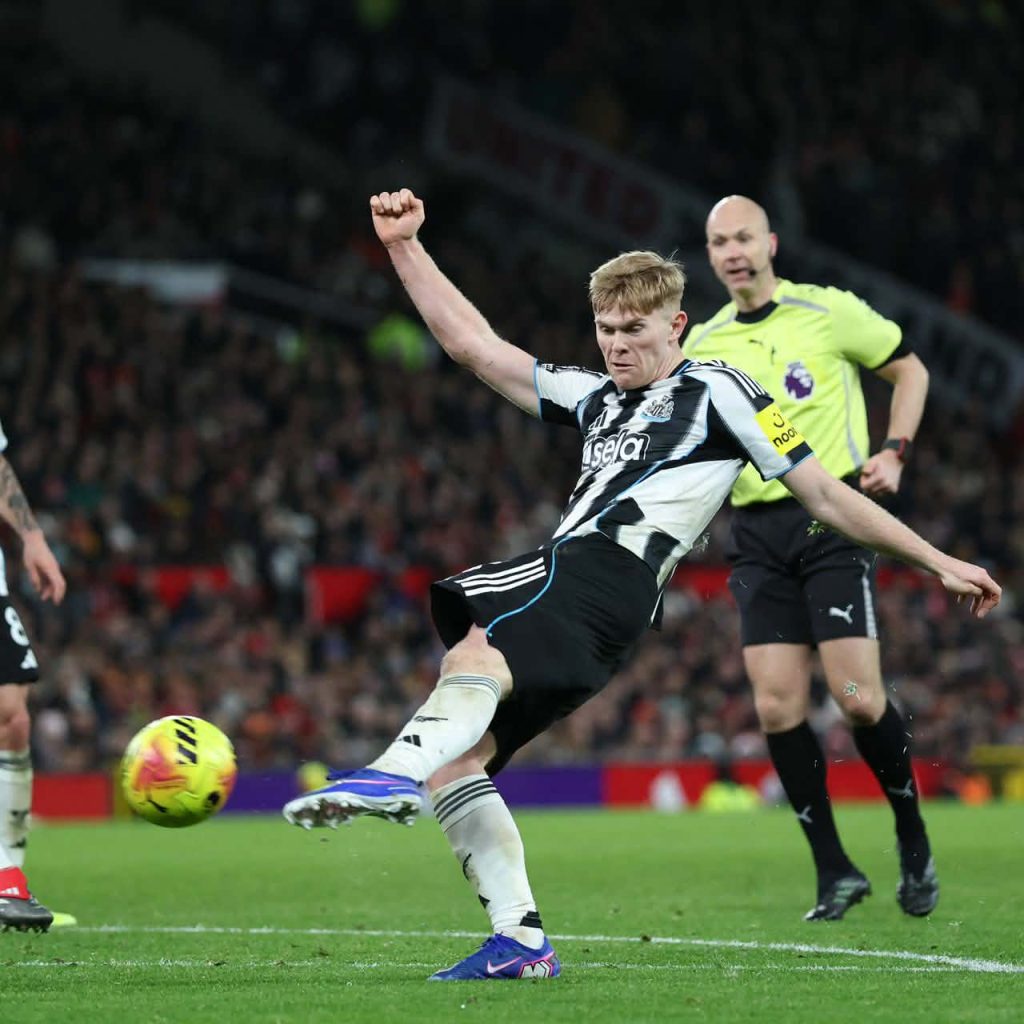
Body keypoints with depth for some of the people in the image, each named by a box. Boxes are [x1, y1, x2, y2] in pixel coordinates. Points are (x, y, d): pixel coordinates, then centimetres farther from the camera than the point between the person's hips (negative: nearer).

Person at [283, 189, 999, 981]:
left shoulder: (717, 392, 11)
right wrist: (404, 246, 27)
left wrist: (938, 562, 10)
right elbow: (475, 345, 32)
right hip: (571, 573, 8)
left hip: (606, 574, -8)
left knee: (475, 654, -36)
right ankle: (521, 941, -13)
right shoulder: (594, 398, 32)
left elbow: (825, 497, 12)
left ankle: (396, 776, -63)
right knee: (457, 754, -7)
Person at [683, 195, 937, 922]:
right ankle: (835, 872, 6)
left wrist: (895, 453, -3)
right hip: (757, 532, 4)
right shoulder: (702, 345, 10)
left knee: (857, 695, -12)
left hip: (834, 516, -4)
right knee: (777, 705, -6)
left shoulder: (829, 312, -1)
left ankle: (914, 839, 12)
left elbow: (910, 371, 10)